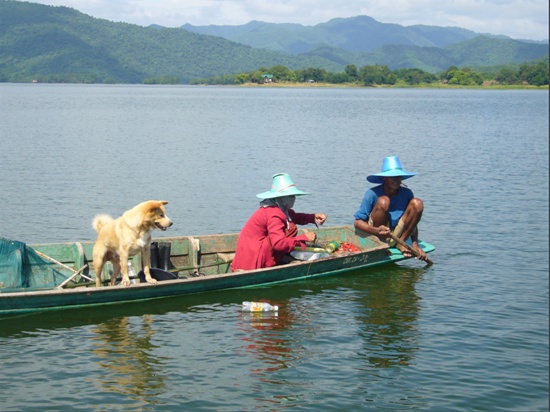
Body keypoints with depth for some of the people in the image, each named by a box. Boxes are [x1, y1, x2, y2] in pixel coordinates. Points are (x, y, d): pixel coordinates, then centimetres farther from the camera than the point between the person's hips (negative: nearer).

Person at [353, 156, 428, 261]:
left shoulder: (407, 193, -3)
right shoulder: (373, 194, -15)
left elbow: (412, 222, 4)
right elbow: (357, 222, -17)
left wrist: (415, 244, -12)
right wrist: (376, 231, -37)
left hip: (396, 236, 4)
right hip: (375, 236, -4)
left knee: (417, 203, -15)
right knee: (383, 201, -29)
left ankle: (400, 243, -7)